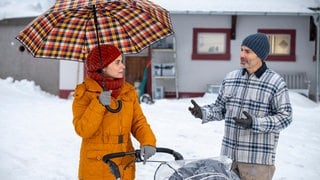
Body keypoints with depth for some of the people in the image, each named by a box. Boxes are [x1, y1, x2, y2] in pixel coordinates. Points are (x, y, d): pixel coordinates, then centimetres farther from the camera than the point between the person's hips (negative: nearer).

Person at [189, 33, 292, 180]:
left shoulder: (276, 83, -7)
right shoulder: (230, 78, 9)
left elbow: (285, 117, -10)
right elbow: (220, 108, 15)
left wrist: (255, 124, -22)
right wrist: (202, 112, -6)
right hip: (229, 154, 5)